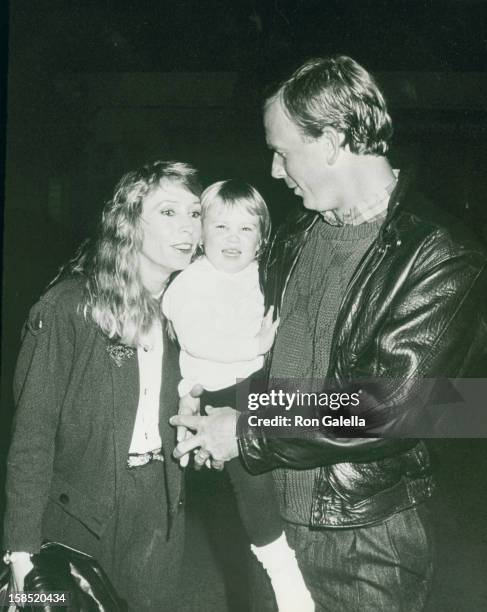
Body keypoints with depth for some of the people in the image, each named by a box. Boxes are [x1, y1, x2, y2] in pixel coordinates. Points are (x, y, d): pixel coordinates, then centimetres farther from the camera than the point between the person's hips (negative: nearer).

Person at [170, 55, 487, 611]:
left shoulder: (442, 261, -19)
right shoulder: (293, 239, 3)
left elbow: (380, 410, -24)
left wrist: (246, 434, -17)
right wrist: (213, 408, -3)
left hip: (369, 542, -5)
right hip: (272, 509, 6)